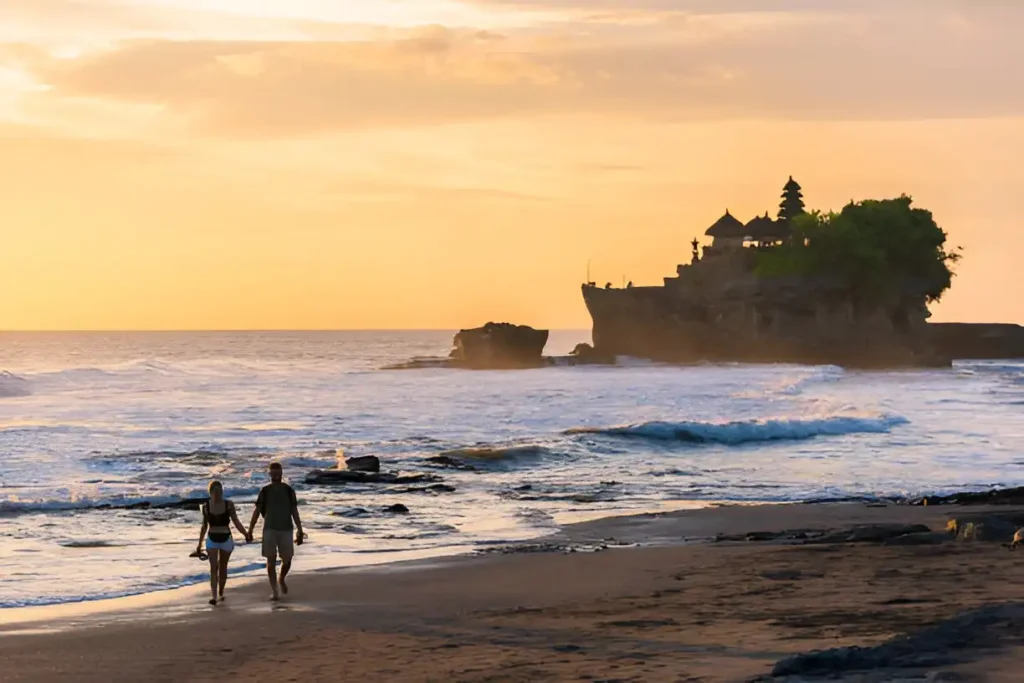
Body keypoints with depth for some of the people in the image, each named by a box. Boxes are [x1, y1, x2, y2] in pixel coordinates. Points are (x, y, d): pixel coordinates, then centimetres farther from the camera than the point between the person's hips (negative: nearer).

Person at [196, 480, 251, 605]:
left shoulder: (229, 504, -9)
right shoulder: (206, 506, -4)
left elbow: (236, 523, -7)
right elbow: (204, 526, 7)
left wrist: (246, 534, -23)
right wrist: (199, 544, 11)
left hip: (226, 540, 0)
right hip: (212, 540, 0)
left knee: (223, 567, 12)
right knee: (213, 567, -14)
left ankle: (221, 593, 34)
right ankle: (213, 596, -21)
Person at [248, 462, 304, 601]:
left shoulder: (289, 490, 4)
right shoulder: (265, 491, 3)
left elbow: (295, 512, 3)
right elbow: (257, 512, 3)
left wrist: (300, 531, -4)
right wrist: (249, 531, -2)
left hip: (286, 530, 1)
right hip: (269, 530, -1)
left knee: (287, 561, 2)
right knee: (271, 560, -6)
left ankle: (281, 579, 34)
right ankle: (274, 591, -1)